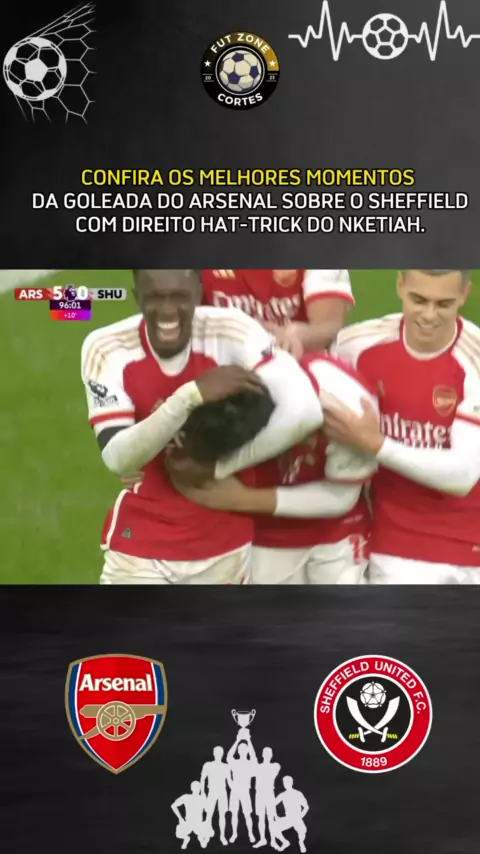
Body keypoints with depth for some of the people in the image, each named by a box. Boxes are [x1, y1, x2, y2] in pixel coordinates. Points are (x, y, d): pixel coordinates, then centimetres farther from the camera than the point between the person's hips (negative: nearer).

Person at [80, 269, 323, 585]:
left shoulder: (231, 332, -17)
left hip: (224, 542, 1)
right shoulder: (106, 349, -15)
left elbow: (303, 410, -26)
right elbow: (118, 459, -25)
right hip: (141, 545, 0)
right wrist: (192, 394, -34)